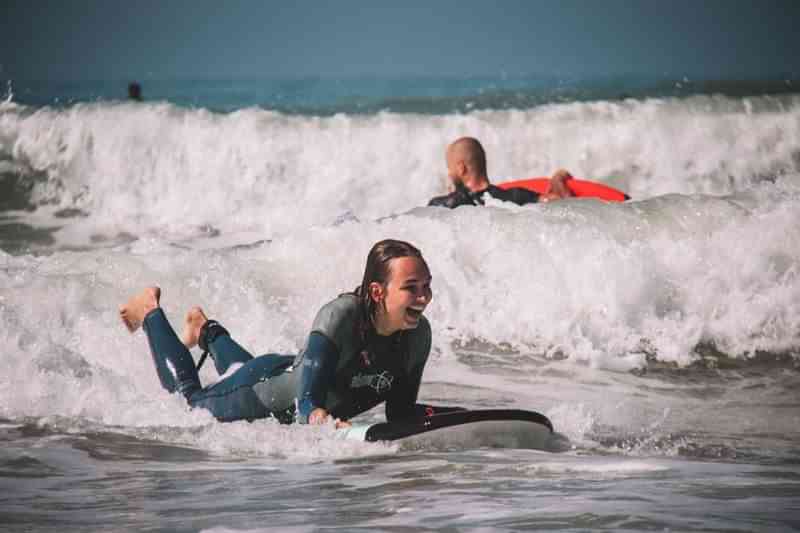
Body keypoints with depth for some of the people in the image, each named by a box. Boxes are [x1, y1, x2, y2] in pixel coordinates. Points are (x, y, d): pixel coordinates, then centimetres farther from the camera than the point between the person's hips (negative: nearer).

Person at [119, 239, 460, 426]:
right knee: (187, 398, 23)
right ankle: (150, 312, 44)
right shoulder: (341, 315, -42)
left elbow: (400, 414, -14)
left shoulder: (418, 334, -24)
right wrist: (318, 417, -70)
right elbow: (306, 402, -48)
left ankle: (208, 332, 66)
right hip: (266, 386, -6)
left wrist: (434, 415, -35)